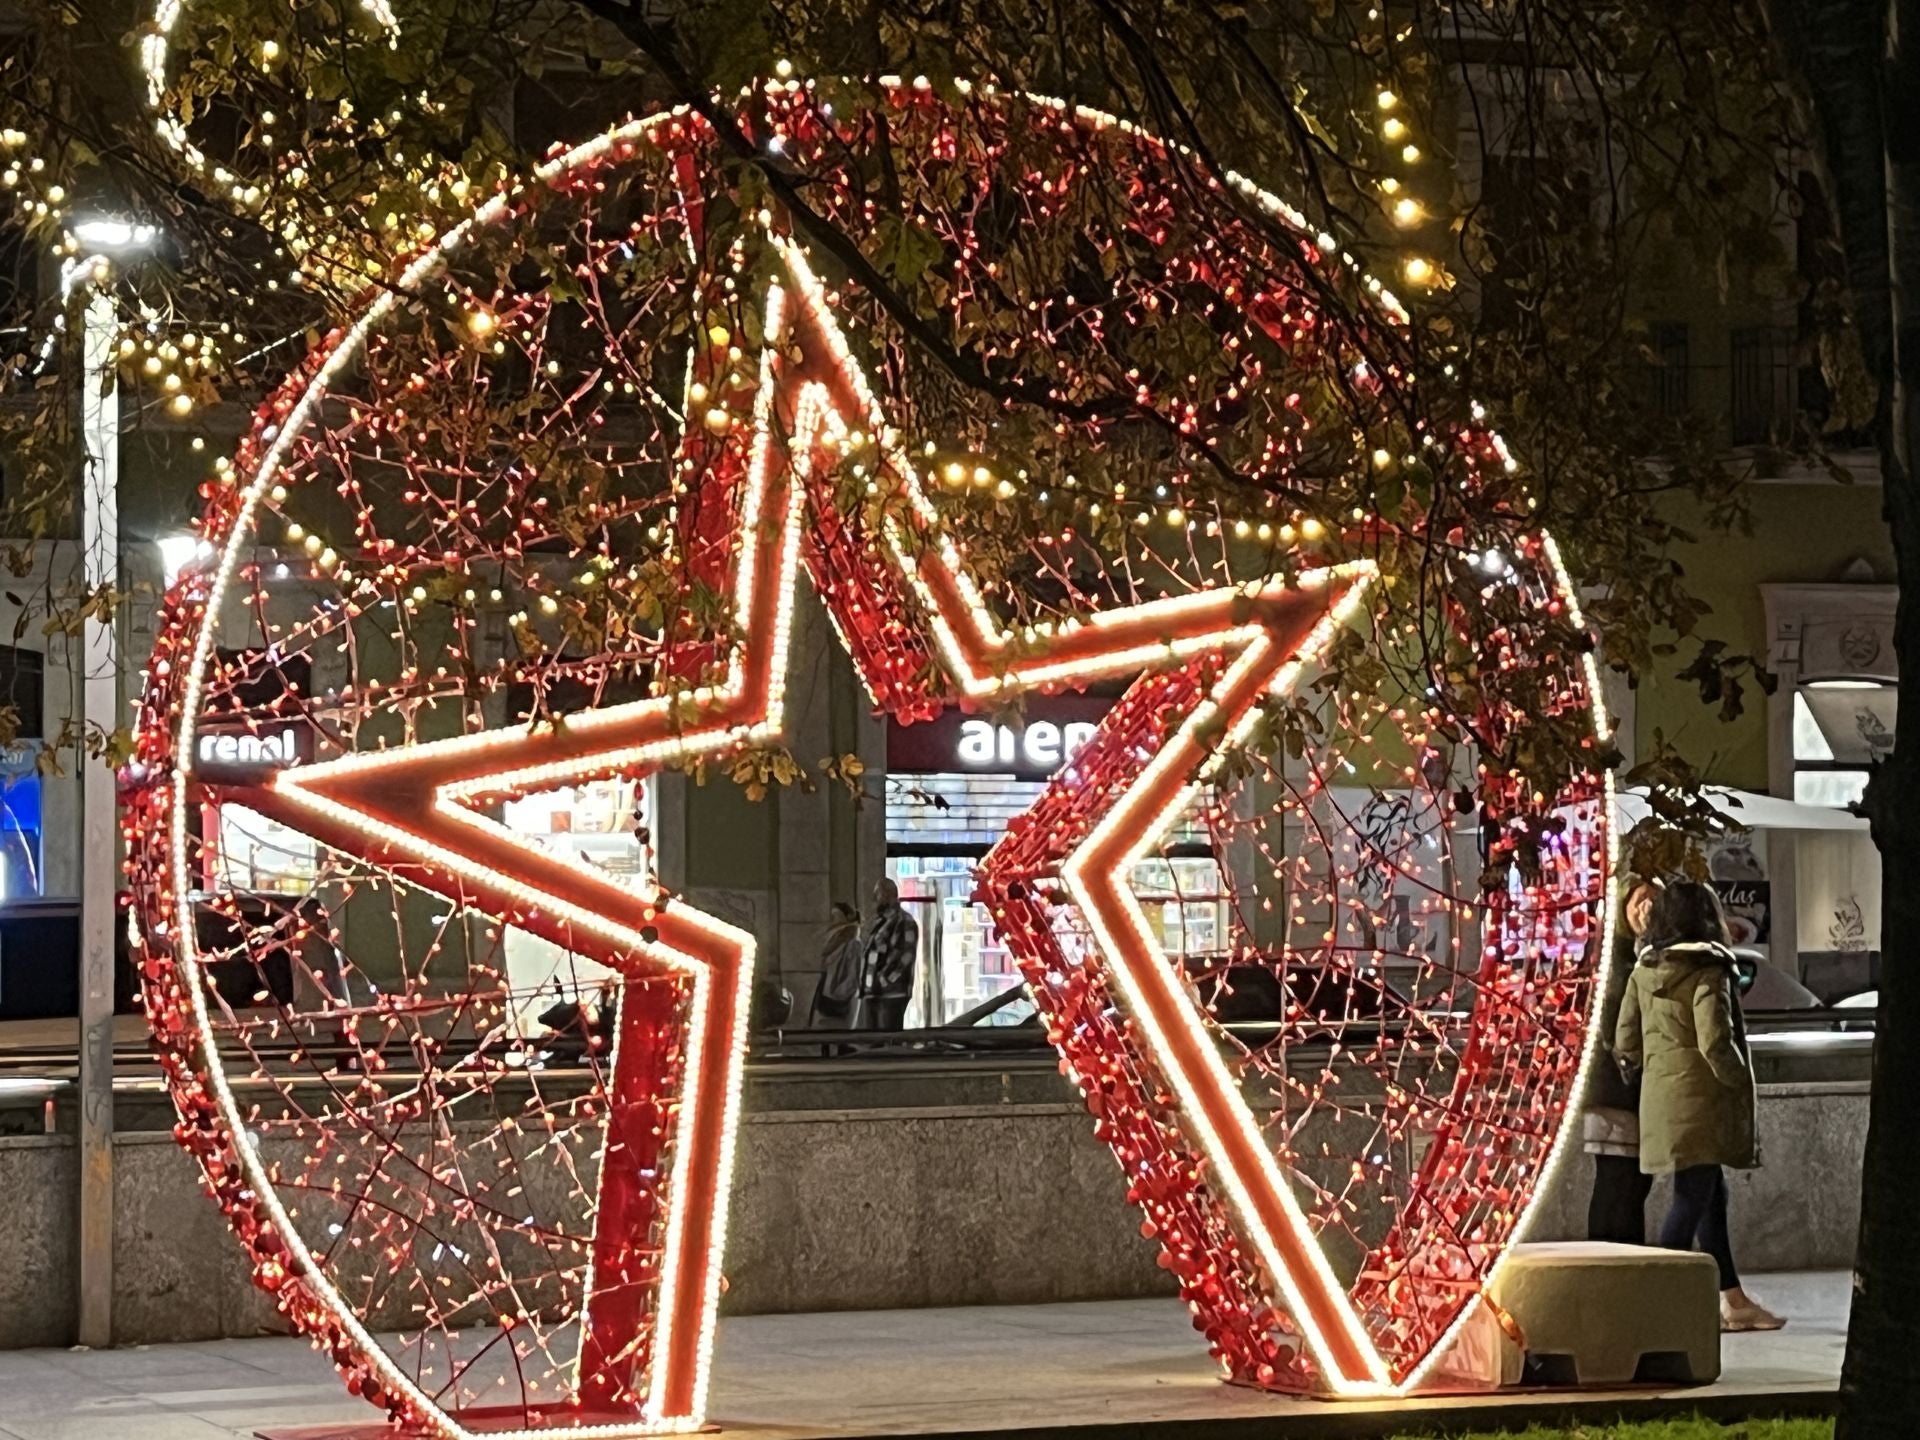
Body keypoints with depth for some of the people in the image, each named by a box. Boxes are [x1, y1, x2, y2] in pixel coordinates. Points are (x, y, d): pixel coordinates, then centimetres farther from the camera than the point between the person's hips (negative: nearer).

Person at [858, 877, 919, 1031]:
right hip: (870, 994, 9)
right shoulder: (878, 923, 22)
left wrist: (883, 980, -16)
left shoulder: (903, 921, -6)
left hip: (891, 994, -9)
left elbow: (905, 956, -15)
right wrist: (863, 984, 14)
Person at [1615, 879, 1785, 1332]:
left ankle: (1733, 1300, 20)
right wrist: (1742, 1082, -6)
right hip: (1698, 1100, -8)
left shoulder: (1644, 972, 7)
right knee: (1692, 1200, -4)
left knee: (1712, 1197, 15)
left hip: (1660, 1099, 8)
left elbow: (1625, 1042, 9)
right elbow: (1716, 1043, -20)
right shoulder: (1707, 973, -13)